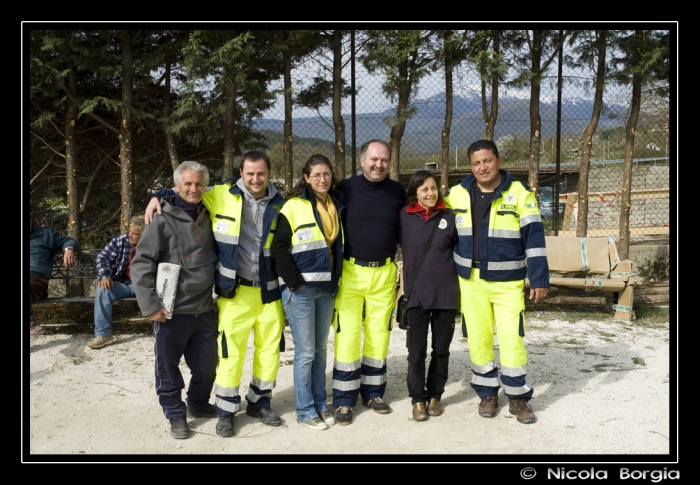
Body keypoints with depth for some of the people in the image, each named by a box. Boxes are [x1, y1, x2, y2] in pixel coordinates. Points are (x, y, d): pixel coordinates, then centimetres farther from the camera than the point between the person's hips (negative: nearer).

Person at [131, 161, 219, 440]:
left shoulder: (208, 217, 6)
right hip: (172, 312, -5)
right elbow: (141, 265, -11)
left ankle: (198, 404, 38)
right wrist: (150, 305, -14)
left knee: (207, 364, 15)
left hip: (205, 309, 5)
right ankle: (175, 414, 25)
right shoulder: (163, 222, -10)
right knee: (168, 367, 6)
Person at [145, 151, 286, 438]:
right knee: (230, 353, -1)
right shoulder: (220, 196, -3)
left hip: (270, 292, 3)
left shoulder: (279, 205, 3)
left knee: (269, 350, 12)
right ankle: (226, 411, 19)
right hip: (235, 293, -3)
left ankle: (259, 402, 32)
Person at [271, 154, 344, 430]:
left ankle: (320, 405, 25)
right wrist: (294, 281, -13)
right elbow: (279, 247, -10)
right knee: (305, 352, 0)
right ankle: (305, 410, 13)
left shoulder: (337, 205, 11)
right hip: (300, 290, -5)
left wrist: (335, 279, 11)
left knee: (320, 349, 14)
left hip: (327, 289, 6)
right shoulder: (294, 206, -8)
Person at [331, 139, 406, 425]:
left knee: (379, 333, 9)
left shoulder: (397, 192, 5)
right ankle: (344, 400, 10)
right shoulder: (345, 189, -2)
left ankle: (373, 392, 25)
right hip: (350, 272, -2)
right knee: (347, 334, -1)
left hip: (384, 273, 2)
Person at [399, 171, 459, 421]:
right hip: (416, 294, -1)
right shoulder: (404, 217, -2)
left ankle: (435, 395, 25)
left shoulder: (449, 216, 0)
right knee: (416, 350, 1)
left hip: (446, 294, 1)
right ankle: (418, 398, 15)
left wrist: (460, 284, 5)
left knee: (441, 349, 10)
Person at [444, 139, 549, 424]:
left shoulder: (520, 194, -5)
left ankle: (517, 396, 15)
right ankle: (487, 393, 24)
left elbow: (534, 237, -6)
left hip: (508, 282, -2)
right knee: (478, 339, 8)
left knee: (512, 339, -3)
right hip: (471, 281, 3)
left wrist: (539, 278, -9)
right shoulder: (457, 194, 4)